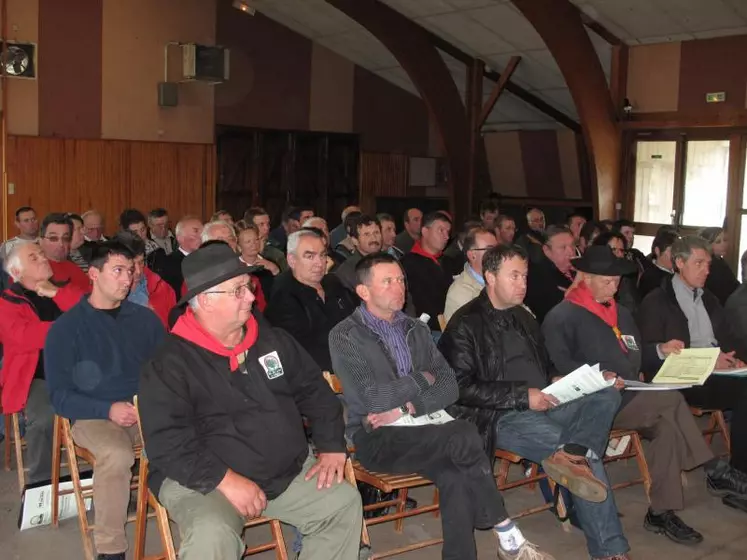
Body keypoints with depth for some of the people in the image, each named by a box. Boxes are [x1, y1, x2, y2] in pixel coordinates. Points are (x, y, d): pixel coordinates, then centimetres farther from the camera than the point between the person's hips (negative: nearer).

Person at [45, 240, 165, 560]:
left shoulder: (145, 319, 13)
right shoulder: (66, 327, 3)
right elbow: (59, 395, -1)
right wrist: (108, 410, -17)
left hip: (147, 411, 3)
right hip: (93, 415, -3)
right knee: (117, 455, -37)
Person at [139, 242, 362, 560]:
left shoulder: (273, 340, 8)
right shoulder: (170, 363, -12)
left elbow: (314, 390, 17)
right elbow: (167, 442, -19)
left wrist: (332, 446, 5)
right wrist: (225, 480, -26)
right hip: (202, 480, -6)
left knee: (345, 503, -1)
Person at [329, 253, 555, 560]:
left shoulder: (416, 330, 14)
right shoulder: (345, 336, -4)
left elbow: (449, 386, 5)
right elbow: (373, 398, -15)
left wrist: (407, 408, -12)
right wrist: (422, 378, -2)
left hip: (420, 430, 5)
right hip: (377, 438, -5)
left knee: (456, 476, -28)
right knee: (465, 437, -26)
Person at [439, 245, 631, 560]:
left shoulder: (523, 317, 21)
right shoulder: (466, 324, -3)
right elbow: (462, 388, -13)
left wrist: (557, 381, 4)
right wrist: (523, 396, -19)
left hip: (543, 406, 8)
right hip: (500, 417, -7)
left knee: (607, 396, -20)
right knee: (589, 462, -28)